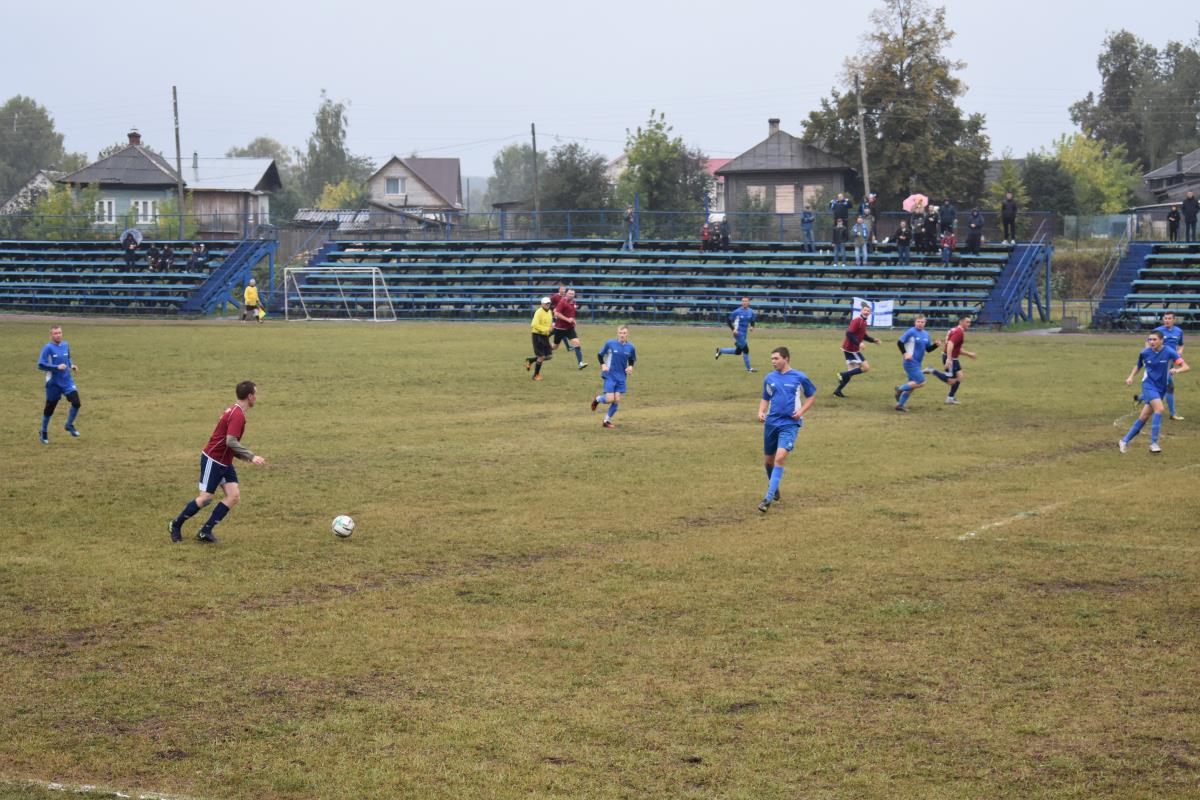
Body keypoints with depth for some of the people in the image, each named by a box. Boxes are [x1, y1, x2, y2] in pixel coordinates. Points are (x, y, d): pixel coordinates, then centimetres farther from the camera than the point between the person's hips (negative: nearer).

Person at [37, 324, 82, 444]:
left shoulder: (65, 345, 4)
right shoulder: (48, 348, -14)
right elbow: (41, 365, -17)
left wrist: (71, 365, 1)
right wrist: (57, 367, -25)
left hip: (67, 381, 4)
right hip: (54, 383, -4)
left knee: (76, 403, -13)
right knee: (49, 408, 7)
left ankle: (69, 425, 11)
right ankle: (43, 433, 28)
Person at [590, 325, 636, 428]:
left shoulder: (630, 347, -2)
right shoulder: (610, 343, -10)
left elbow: (632, 359, 15)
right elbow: (600, 355, 3)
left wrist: (630, 366, -5)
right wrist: (603, 365, -12)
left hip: (621, 377, 3)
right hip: (610, 376, -3)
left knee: (617, 400, -2)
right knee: (610, 399, -11)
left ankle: (607, 420, 16)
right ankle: (597, 399, 23)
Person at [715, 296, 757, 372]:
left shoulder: (751, 312, 3)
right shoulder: (737, 312, -13)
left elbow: (752, 320, 18)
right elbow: (728, 321, -7)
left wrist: (752, 326, -3)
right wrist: (733, 329, -17)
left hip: (744, 334, 7)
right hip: (738, 333, -7)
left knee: (738, 352, 14)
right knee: (745, 349, -8)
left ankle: (720, 350, 32)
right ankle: (748, 368, 4)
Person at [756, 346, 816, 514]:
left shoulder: (799, 377, -2)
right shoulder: (769, 378, 7)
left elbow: (811, 395, 10)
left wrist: (801, 411, -6)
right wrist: (761, 411, -1)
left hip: (790, 424, -4)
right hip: (771, 423, 4)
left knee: (780, 457, -21)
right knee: (768, 460, 11)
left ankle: (768, 498, -20)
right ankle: (774, 488, 40)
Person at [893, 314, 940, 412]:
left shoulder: (926, 334, 10)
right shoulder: (911, 332, -11)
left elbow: (928, 349, 17)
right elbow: (899, 342, -9)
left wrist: (936, 345, -1)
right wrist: (905, 353, -19)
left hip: (917, 363, 8)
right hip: (911, 362, -8)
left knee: (912, 386, 11)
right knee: (921, 382, -16)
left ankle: (900, 405, 20)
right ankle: (900, 389, 1)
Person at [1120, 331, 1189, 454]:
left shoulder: (1169, 352, -10)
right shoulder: (1145, 352, -5)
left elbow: (1185, 367, -14)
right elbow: (1138, 365, 16)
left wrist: (1177, 370, -35)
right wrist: (1131, 377, 1)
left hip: (1161, 388, 2)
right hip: (1148, 384, -2)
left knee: (1144, 417, 5)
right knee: (1159, 408, -26)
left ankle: (1125, 441, 19)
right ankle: (1154, 443, -21)